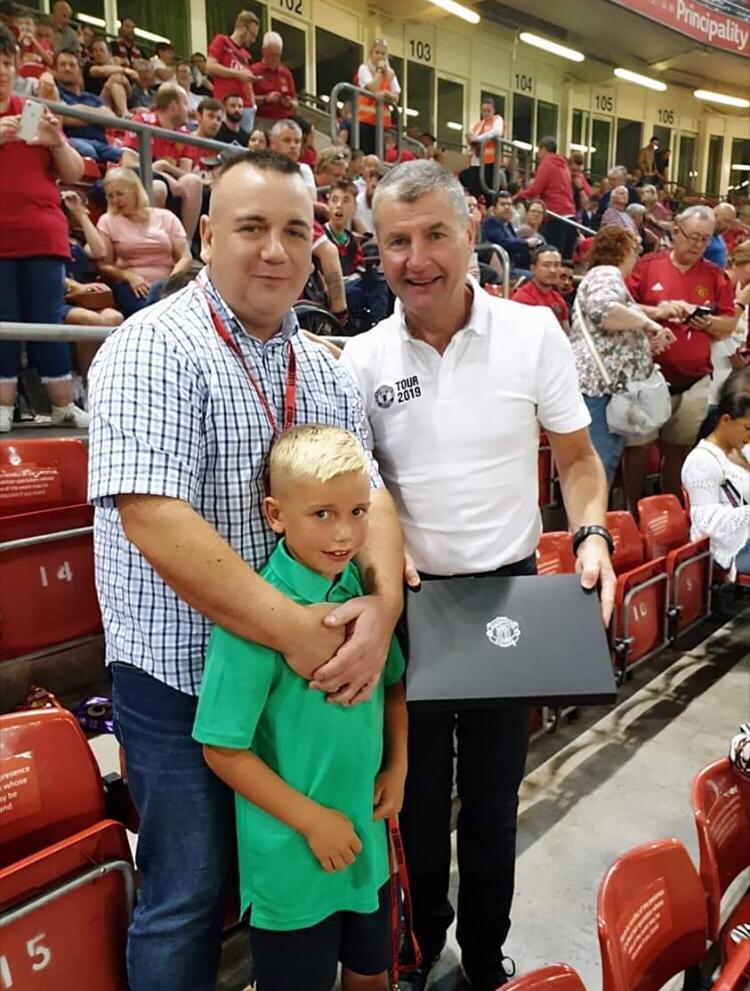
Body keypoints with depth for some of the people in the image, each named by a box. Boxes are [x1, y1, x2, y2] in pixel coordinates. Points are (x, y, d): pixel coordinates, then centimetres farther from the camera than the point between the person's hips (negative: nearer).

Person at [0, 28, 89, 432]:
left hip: (43, 236, 1)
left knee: (48, 322, 1)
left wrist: (57, 142, -7)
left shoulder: (36, 112, 13)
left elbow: (74, 173, 12)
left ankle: (64, 408, 7)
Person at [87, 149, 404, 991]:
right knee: (188, 893, 11)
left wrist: (382, 604, -17)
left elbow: (368, 493, 2)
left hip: (306, 674, 7)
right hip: (183, 680, -6)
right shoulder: (155, 349, -15)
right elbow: (154, 521, -26)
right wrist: (296, 631, -26)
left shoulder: (322, 368, 6)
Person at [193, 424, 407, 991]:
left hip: (368, 841, 6)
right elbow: (223, 750, -19)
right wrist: (312, 820, -16)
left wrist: (398, 765, 0)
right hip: (292, 858, -5)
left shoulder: (364, 588, -6)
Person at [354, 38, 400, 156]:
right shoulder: (364, 68, 1)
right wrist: (379, 70, -6)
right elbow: (372, 89, -13)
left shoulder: (390, 73, 14)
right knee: (365, 154, -11)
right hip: (366, 118, -5)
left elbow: (396, 98, 9)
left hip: (383, 120, 5)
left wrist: (385, 93, -11)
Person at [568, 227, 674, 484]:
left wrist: (646, 341, 25)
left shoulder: (606, 275, 27)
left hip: (609, 386, 11)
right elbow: (602, 310, -28)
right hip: (600, 386, -11)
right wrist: (647, 322, -17)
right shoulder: (606, 273, -5)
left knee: (605, 465, 12)